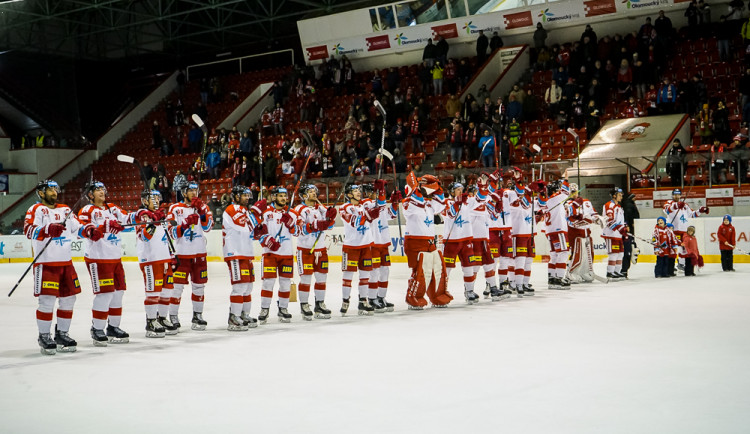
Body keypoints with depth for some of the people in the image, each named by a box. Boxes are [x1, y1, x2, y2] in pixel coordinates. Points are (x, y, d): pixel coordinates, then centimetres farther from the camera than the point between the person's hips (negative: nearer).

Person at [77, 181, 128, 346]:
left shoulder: (112, 208, 15)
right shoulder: (87, 211, -5)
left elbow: (126, 219, 7)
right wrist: (105, 226, -33)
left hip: (115, 257, 7)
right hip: (97, 258, -7)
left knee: (118, 291, 10)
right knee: (105, 293, -9)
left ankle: (113, 327, 22)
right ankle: (97, 329, 2)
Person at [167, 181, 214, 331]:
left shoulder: (203, 207, 8)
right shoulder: (175, 208, -2)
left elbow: (208, 227, -6)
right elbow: (173, 233, -8)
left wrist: (201, 211, -18)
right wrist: (186, 223, -23)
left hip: (199, 253, 4)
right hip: (181, 253, -4)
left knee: (199, 285, 9)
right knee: (177, 286, -6)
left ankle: (197, 316, 20)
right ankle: (173, 317, 2)